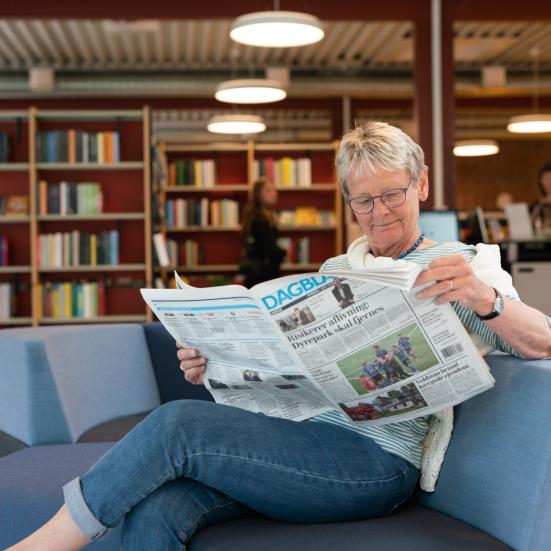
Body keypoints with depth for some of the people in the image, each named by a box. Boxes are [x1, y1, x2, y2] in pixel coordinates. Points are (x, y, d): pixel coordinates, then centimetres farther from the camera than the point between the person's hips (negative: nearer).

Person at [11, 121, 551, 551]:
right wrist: (218, 367, 1)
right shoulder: (335, 269, 24)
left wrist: (485, 298, -29)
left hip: (376, 460, -5)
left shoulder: (461, 266, 6)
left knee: (177, 424, -25)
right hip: (295, 434, 6)